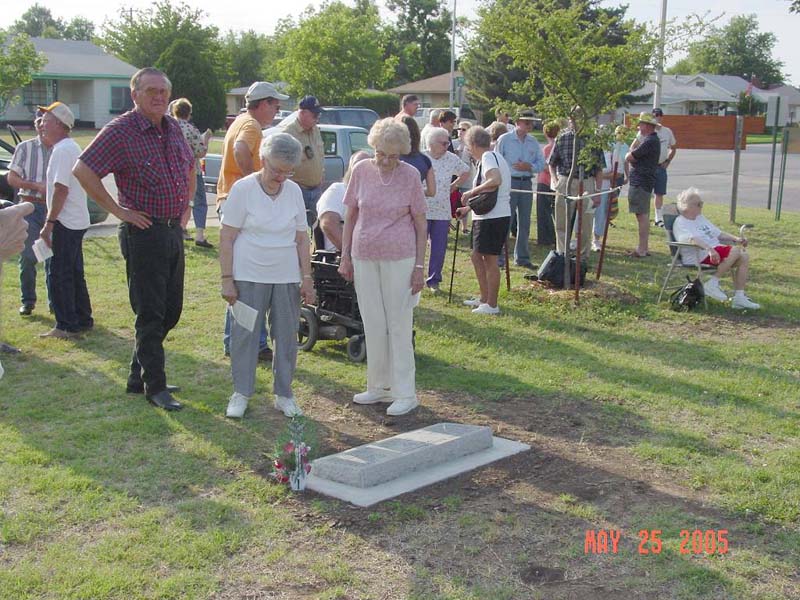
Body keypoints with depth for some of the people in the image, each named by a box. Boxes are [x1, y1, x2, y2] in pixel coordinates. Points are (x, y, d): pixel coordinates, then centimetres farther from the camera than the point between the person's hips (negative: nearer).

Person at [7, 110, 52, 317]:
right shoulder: (24, 148, 5)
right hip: (30, 206, 0)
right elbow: (12, 178, 3)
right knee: (27, 257, -1)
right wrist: (37, 186, -11)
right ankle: (27, 301, 11)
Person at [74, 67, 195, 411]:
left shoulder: (172, 128, 10)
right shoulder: (120, 131, -12)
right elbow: (83, 171, -18)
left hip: (173, 230, 8)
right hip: (143, 232, -8)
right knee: (150, 313, -2)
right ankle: (155, 387, 8)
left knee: (171, 309, 14)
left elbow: (190, 167, 27)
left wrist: (186, 205, 17)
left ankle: (139, 376, 28)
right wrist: (117, 210, -16)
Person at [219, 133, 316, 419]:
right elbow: (226, 238, -7)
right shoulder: (243, 189, -7)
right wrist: (227, 279, -10)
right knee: (245, 334, 2)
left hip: (287, 277, 4)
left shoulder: (294, 191, 5)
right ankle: (241, 393, 16)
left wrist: (307, 278, 6)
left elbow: (302, 239, 10)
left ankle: (283, 393, 21)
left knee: (286, 336, 8)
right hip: (249, 276, -4)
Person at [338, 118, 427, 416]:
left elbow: (421, 223, -2)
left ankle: (405, 393, 9)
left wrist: (419, 266, -5)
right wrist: (345, 256, 7)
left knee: (399, 324, 1)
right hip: (364, 257, 3)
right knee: (373, 324, 11)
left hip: (399, 258, -3)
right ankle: (379, 386, 25)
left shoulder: (410, 175, -5)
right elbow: (351, 216, 9)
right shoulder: (361, 171, 1)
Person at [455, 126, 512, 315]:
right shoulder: (495, 156, 20)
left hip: (492, 217, -10)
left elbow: (496, 180, -30)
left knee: (490, 259, -3)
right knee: (477, 256, 18)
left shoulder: (488, 156, -11)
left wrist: (471, 192, -20)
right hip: (488, 216, 10)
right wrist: (469, 208, 29)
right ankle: (484, 298, 25)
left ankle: (491, 305, 3)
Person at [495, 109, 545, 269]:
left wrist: (530, 167, -9)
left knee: (524, 222, 9)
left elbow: (541, 163, 11)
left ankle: (522, 257, 19)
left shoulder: (533, 142, 10)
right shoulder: (504, 139, -3)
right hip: (509, 183, -5)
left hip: (527, 183, 5)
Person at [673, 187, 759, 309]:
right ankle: (712, 284, -18)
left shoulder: (701, 218, 27)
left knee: (744, 257, -7)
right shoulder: (680, 223, -4)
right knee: (735, 251, -23)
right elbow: (691, 239, -23)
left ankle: (739, 297, -7)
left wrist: (736, 238, 10)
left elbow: (719, 234, 27)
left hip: (715, 251, 9)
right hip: (700, 256, -9)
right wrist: (709, 249, -36)